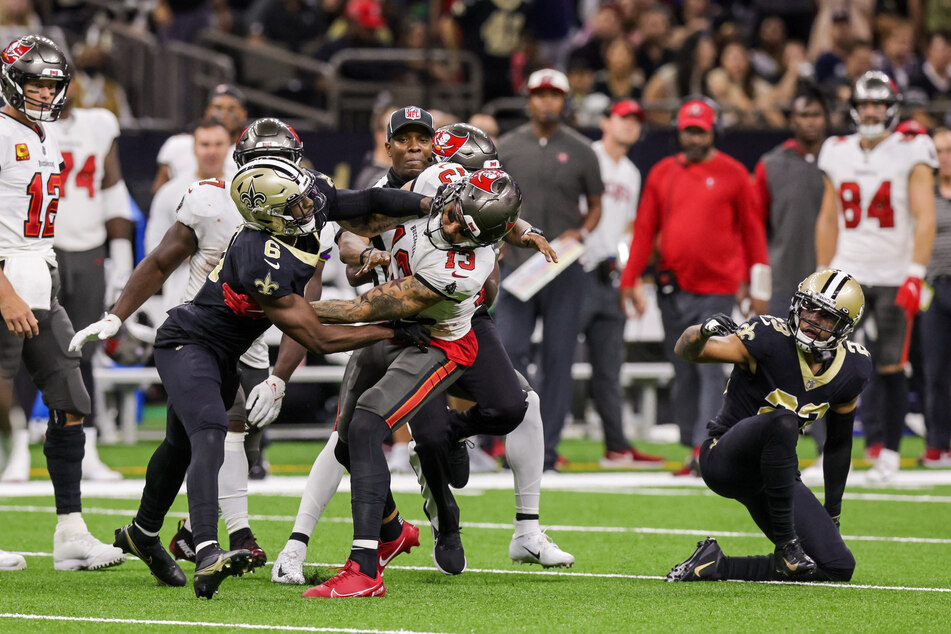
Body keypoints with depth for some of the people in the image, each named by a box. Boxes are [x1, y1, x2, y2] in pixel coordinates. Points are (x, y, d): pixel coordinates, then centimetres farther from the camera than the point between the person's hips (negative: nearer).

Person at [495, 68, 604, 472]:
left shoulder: (579, 151, 6)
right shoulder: (506, 147, 8)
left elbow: (595, 206, 12)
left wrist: (581, 233, -7)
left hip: (564, 269, 0)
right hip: (516, 264, 0)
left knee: (558, 356, 0)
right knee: (509, 349, -9)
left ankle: (548, 447, 5)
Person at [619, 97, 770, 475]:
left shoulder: (732, 174, 1)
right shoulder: (662, 173, 10)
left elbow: (751, 230, 4)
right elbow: (645, 229, 11)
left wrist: (758, 286, 1)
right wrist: (630, 280, 6)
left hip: (717, 289, -4)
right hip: (672, 288, 4)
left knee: (710, 369, -11)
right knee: (683, 374, 8)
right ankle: (690, 447, 14)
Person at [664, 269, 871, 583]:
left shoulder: (851, 369, -1)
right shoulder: (770, 339, -18)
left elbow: (839, 442, 13)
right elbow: (686, 351, -18)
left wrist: (833, 513, 16)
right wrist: (704, 331, -42)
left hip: (773, 472, 6)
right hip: (725, 459, -6)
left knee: (838, 567, -5)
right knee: (783, 419, -39)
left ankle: (717, 566, 2)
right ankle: (786, 544, -29)